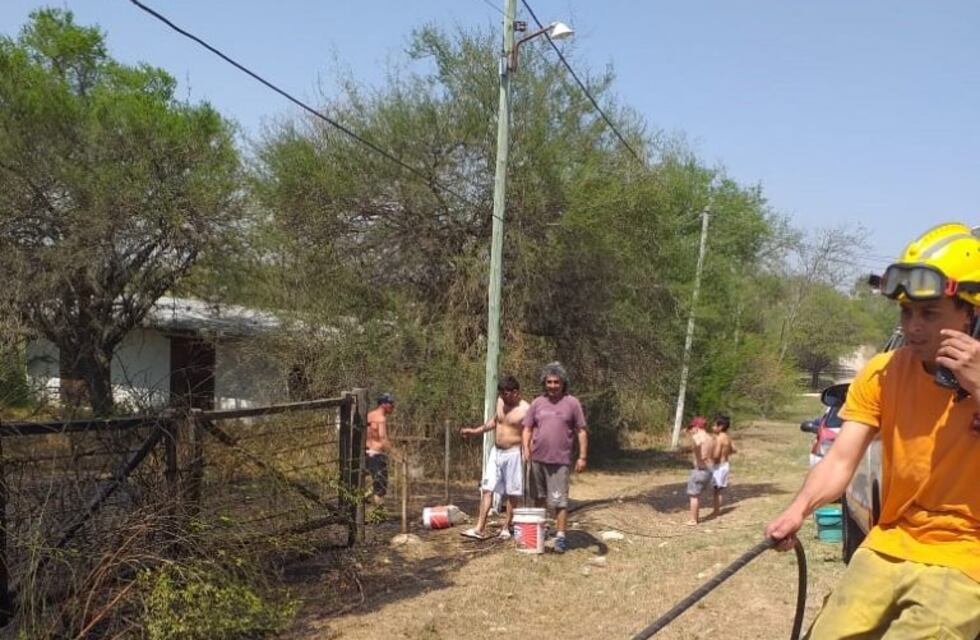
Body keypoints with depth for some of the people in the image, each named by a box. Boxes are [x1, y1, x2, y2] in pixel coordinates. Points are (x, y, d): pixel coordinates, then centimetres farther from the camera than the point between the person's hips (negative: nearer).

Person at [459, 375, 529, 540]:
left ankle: (506, 528, 16)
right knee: (486, 489, 0)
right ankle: (480, 528, 0)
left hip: (513, 454, -6)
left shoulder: (525, 410, -14)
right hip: (496, 452, 6)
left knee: (511, 493, 4)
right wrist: (475, 431, 20)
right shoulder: (501, 402, 5)